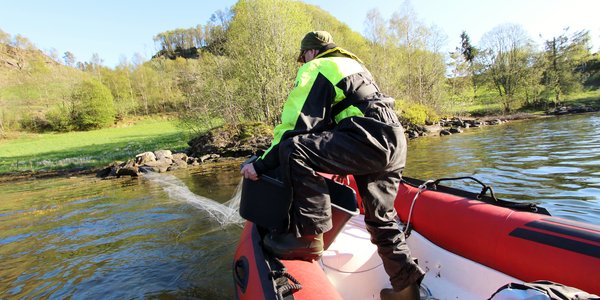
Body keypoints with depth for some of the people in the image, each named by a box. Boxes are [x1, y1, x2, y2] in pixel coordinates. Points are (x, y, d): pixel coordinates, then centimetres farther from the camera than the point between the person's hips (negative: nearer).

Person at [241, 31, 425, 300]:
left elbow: (296, 125, -6)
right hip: (395, 141, 10)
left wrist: (262, 164, -2)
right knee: (381, 219, 20)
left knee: (294, 150, -17)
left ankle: (308, 236, -12)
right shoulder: (354, 65, 32)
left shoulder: (315, 68, 5)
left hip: (370, 138, -10)